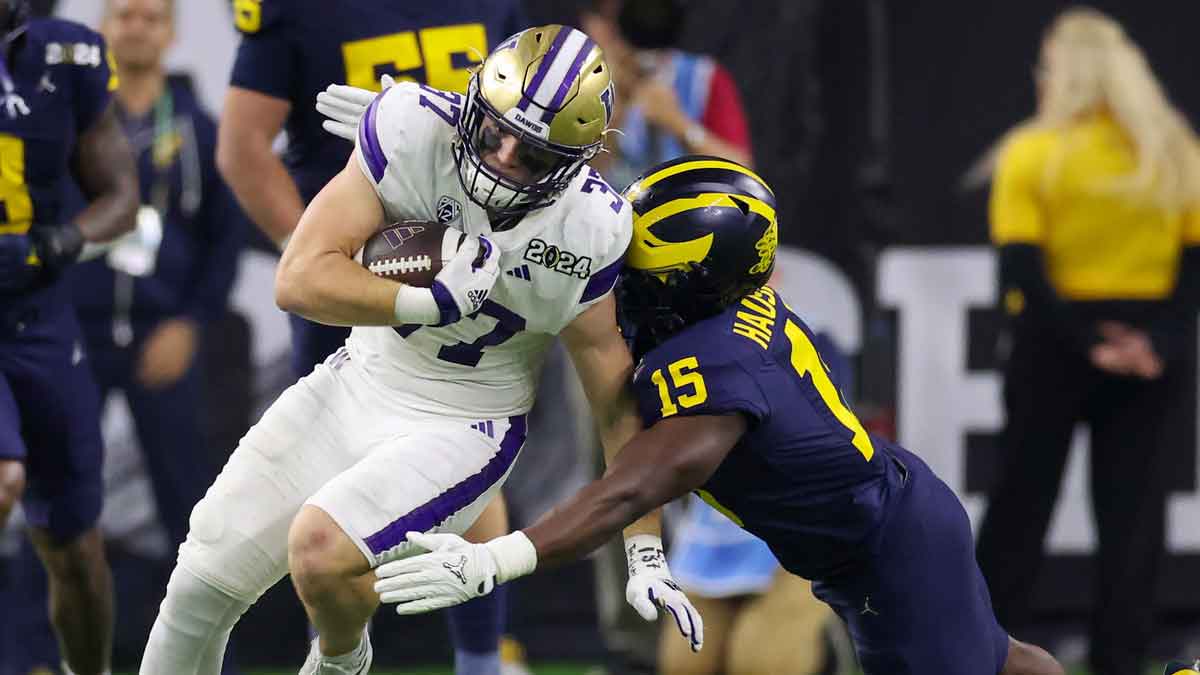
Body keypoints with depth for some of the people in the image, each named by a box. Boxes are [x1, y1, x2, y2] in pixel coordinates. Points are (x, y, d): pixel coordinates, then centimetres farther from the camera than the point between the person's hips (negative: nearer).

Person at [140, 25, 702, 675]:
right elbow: (300, 280, -22)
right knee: (204, 584, 3)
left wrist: (646, 554, -13)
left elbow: (619, 403, -12)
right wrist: (434, 303, -34)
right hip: (359, 381, 3)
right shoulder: (415, 126, -21)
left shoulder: (589, 231, -22)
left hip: (462, 429, -3)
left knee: (321, 552, -26)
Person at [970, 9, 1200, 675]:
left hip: (1052, 345, -2)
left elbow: (1021, 270, -13)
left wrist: (1085, 339, -13)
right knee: (1132, 514, 4)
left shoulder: (1033, 155, -5)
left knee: (1020, 504, 8)